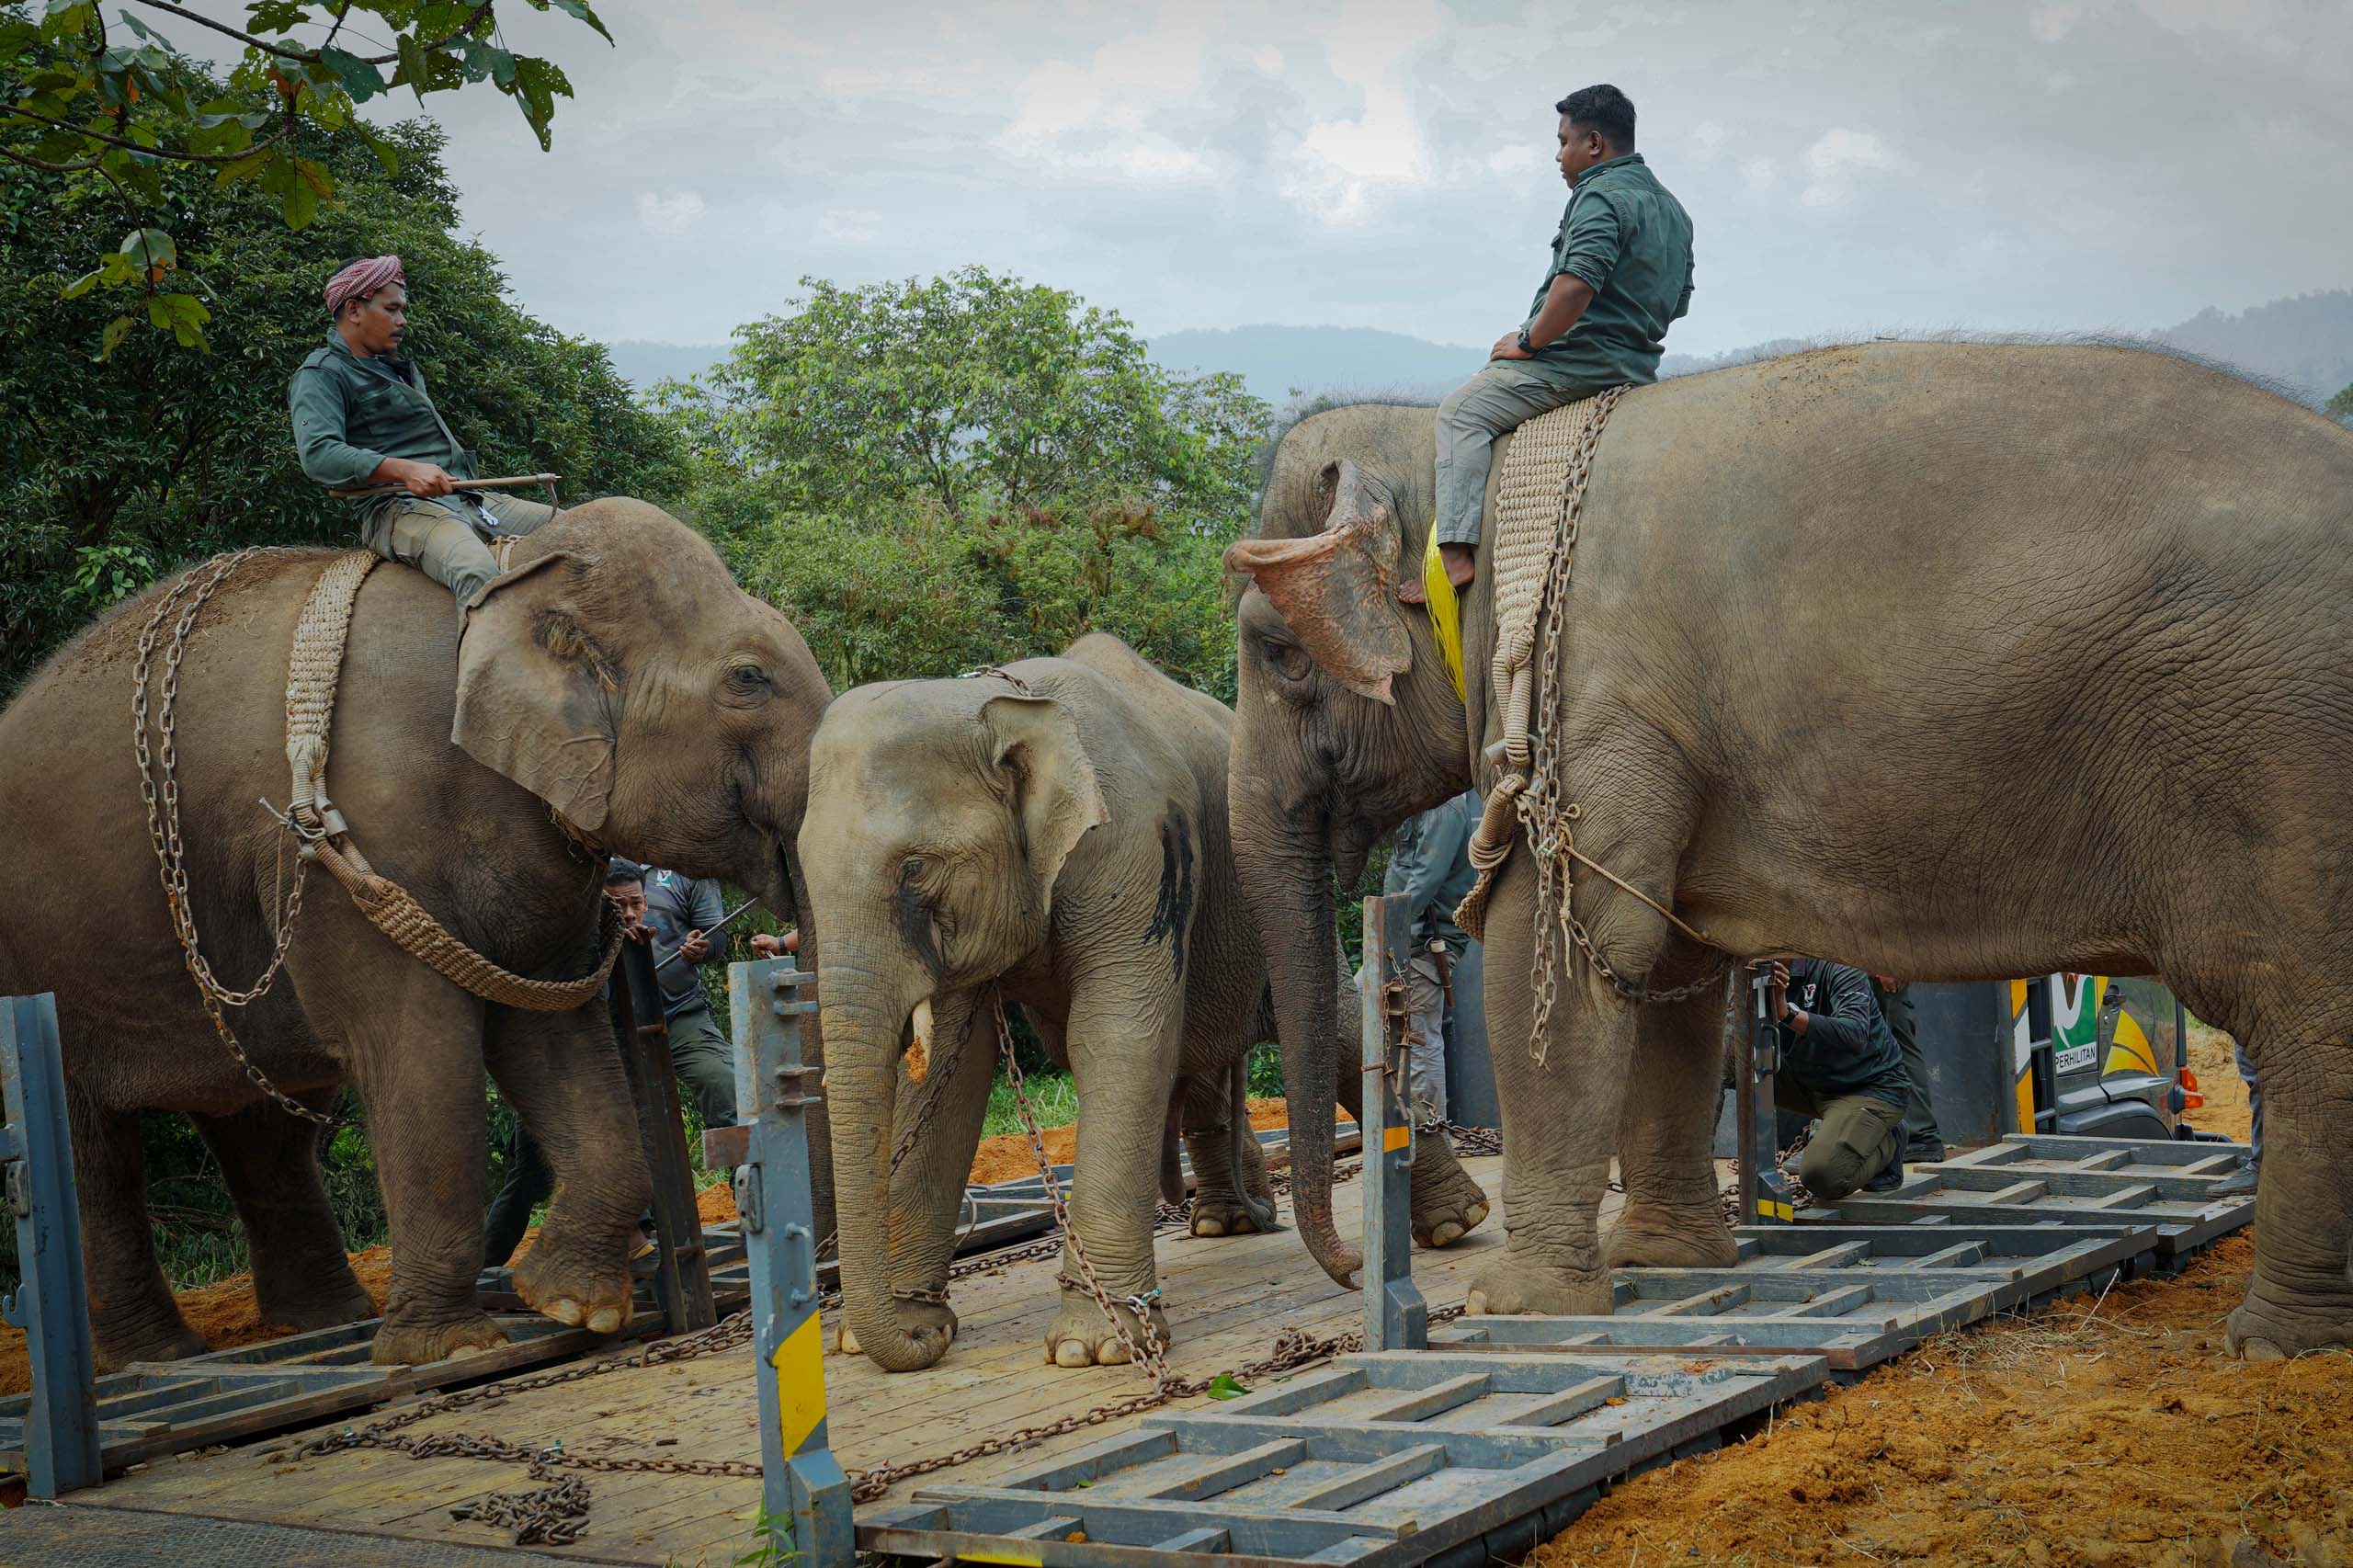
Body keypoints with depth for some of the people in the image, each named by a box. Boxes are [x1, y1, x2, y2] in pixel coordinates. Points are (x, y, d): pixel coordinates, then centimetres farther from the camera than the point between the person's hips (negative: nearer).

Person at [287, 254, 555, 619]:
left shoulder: (400, 367, 28)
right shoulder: (321, 376, -2)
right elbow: (318, 454, -19)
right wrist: (405, 470, -29)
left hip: (469, 499, 9)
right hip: (398, 508, -9)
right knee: (478, 572, -40)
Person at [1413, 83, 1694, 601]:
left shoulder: (1602, 195, -14)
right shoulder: (1672, 208, 19)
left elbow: (1576, 285, -28)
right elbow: (1678, 299, 24)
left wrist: (1528, 341, -16)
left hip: (1580, 360, -10)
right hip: (1637, 366, 11)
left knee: (1462, 410, -7)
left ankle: (1456, 551, -21)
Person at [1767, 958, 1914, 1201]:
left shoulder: (1836, 969, -18)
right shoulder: (1765, 980, -2)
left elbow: (1855, 1036, -35)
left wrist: (1788, 1013, -44)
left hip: (1872, 1087, -7)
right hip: (1810, 1082, 7)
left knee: (1822, 1174, -27)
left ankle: (1885, 1145, 3)